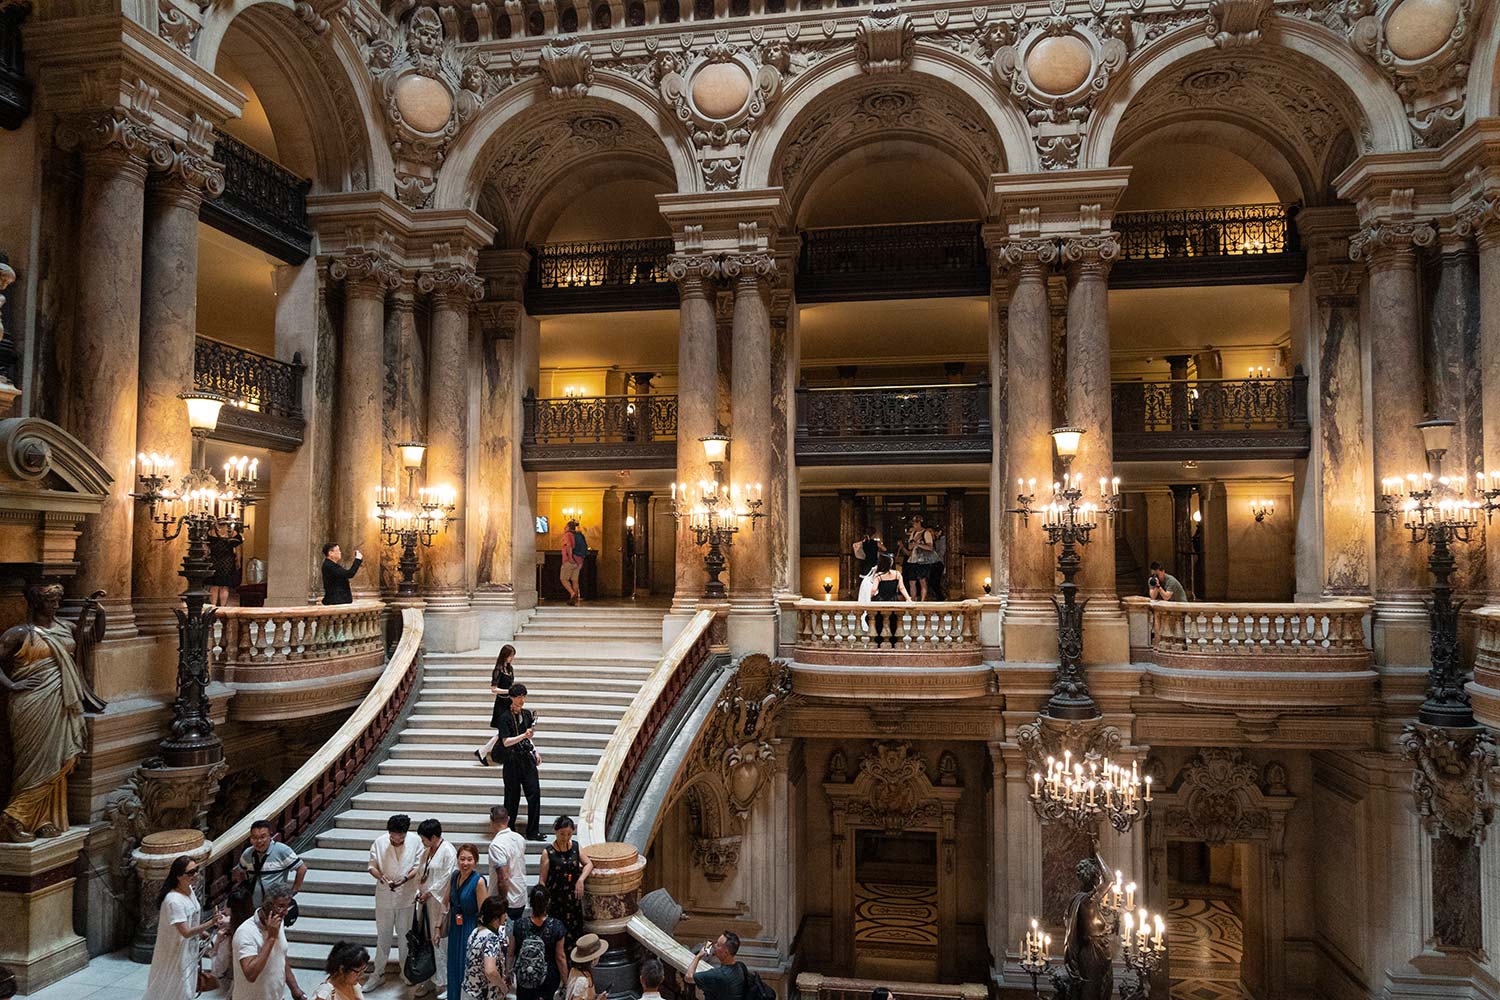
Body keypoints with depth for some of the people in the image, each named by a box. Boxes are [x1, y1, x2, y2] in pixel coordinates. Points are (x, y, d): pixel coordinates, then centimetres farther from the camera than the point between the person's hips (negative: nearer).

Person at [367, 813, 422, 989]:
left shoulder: (415, 842, -12)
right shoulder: (379, 842, -12)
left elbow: (418, 866, -5)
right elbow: (372, 866, -4)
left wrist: (405, 879, -22)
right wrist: (381, 876, -24)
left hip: (406, 897, 0)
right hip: (384, 897, 0)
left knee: (405, 935, 14)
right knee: (383, 935, 11)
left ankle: (406, 972, 31)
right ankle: (378, 974, 26)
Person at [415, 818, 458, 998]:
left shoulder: (448, 852, -16)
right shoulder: (427, 852, 9)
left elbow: (447, 879, -18)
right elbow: (422, 875, 17)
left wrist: (429, 893, -13)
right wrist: (419, 893, 4)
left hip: (440, 902, -8)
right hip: (427, 902, 8)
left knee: (439, 941, -1)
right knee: (429, 940, 13)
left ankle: (442, 981, 11)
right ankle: (431, 978, 25)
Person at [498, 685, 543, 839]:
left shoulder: (527, 714, 8)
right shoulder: (505, 717, -9)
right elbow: (506, 742, -15)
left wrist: (535, 751, 11)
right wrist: (524, 735, -26)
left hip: (527, 758, 5)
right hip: (512, 760, -5)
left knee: (534, 792, -2)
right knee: (513, 796, 2)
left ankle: (533, 832, 5)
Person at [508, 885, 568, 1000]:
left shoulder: (519, 925, -14)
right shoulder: (556, 926, -17)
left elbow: (510, 953, -2)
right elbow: (560, 957, -10)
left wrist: (509, 972, 15)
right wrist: (565, 981, 3)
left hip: (523, 977, 1)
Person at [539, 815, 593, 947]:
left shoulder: (575, 847, 1)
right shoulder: (548, 852, -11)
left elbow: (589, 864, 7)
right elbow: (542, 880, -9)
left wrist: (581, 880, -9)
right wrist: (544, 902, -13)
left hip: (574, 898, 4)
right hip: (555, 900, -4)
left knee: (574, 931, 8)